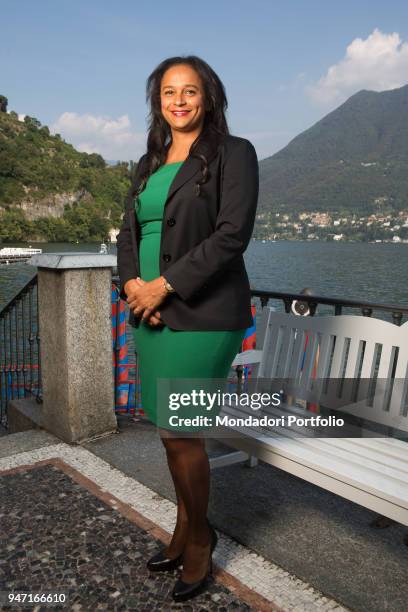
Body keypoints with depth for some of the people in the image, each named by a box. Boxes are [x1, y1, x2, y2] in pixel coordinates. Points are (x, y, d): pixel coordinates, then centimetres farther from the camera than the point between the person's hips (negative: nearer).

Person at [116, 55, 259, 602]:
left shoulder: (233, 153, -3)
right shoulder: (149, 163, 17)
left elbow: (232, 234, -14)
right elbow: (129, 232, 13)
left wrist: (164, 284, -16)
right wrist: (132, 282, -7)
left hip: (202, 315, -6)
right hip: (150, 313, 6)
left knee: (178, 430, -3)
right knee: (172, 428, 13)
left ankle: (199, 536, 23)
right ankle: (185, 531, 33)